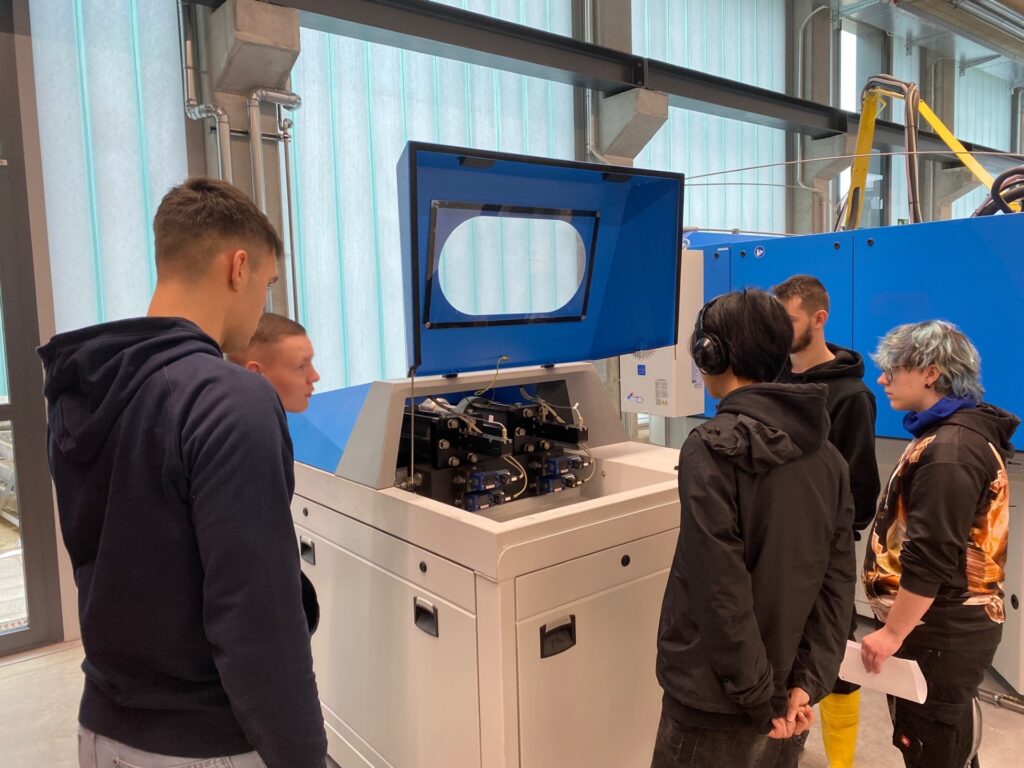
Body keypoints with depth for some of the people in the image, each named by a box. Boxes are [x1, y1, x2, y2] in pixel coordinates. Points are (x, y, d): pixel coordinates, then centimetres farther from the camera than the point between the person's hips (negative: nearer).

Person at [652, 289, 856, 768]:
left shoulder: (712, 448, -20)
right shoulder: (826, 454, 2)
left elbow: (722, 590, -22)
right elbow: (837, 581, 0)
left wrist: (758, 700, -13)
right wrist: (808, 681, 0)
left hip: (717, 699, -7)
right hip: (782, 687, 7)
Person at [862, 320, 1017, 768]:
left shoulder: (950, 449, -22)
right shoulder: (962, 433, 12)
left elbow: (930, 558, -27)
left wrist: (892, 634, -20)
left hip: (940, 631, -10)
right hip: (946, 624, 10)